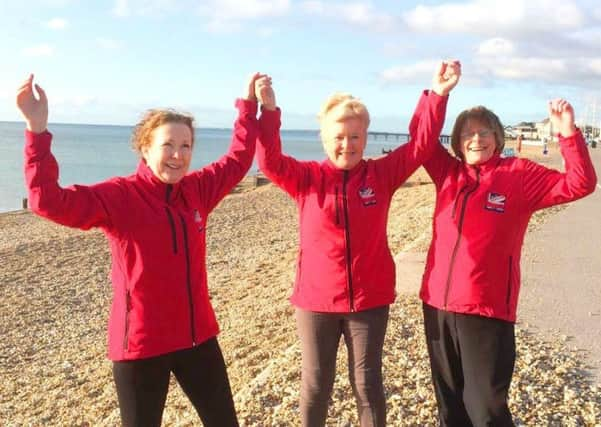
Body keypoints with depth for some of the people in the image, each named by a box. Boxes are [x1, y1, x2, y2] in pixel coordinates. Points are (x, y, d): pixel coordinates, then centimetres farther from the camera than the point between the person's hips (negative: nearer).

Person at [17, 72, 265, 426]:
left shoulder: (197, 190, 1)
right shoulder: (118, 196, -13)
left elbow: (238, 160, 15)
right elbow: (49, 201, -26)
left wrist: (249, 105, 16)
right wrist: (38, 130, -34)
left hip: (198, 334, 5)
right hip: (141, 343, -5)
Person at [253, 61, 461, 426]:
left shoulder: (382, 174, -1)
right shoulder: (307, 178, -3)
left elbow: (422, 146, -7)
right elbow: (270, 161, -15)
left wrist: (438, 96, -17)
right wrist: (268, 110, -28)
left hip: (370, 300, 1)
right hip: (316, 300, 0)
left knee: (368, 384, 14)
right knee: (315, 386, 12)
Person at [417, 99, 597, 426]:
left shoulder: (520, 175, -2)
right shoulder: (448, 172, 7)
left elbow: (579, 184, -7)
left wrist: (569, 135, -19)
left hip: (487, 307, -4)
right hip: (437, 303, 5)